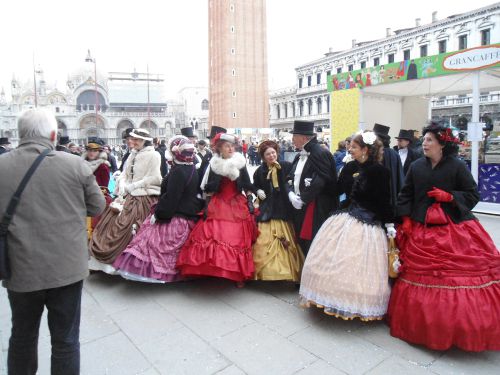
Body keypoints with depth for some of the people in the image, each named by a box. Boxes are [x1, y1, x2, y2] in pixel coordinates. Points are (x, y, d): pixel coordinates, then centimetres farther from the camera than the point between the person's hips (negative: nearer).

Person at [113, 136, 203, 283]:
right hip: (189, 214, 9)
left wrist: (157, 214, -11)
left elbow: (170, 198, -22)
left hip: (175, 217, -9)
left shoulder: (178, 171, -20)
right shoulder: (193, 169, 7)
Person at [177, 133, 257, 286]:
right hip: (217, 204, 0)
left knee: (238, 239, -1)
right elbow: (209, 189, 4)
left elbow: (247, 186, 5)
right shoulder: (214, 164, 2)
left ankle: (238, 273, 11)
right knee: (212, 236, -9)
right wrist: (207, 205, -3)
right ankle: (213, 269, 8)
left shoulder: (241, 163, 2)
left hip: (238, 204, 0)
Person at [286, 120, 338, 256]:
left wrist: (302, 199, -15)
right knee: (303, 244, 15)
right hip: (300, 208, 8)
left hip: (316, 211, -8)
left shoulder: (321, 154, -14)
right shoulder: (299, 156, 13)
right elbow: (290, 178, 12)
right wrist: (291, 194, -6)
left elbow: (319, 182, -21)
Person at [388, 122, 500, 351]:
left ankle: (461, 325, 17)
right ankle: (422, 322, 25)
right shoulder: (416, 167, 5)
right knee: (422, 277, 8)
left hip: (455, 230, -2)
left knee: (459, 275, -2)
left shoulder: (457, 166, -3)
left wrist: (449, 196, -14)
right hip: (422, 230, 2)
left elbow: (473, 195, 1)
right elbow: (405, 195, 9)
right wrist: (406, 220, 1)